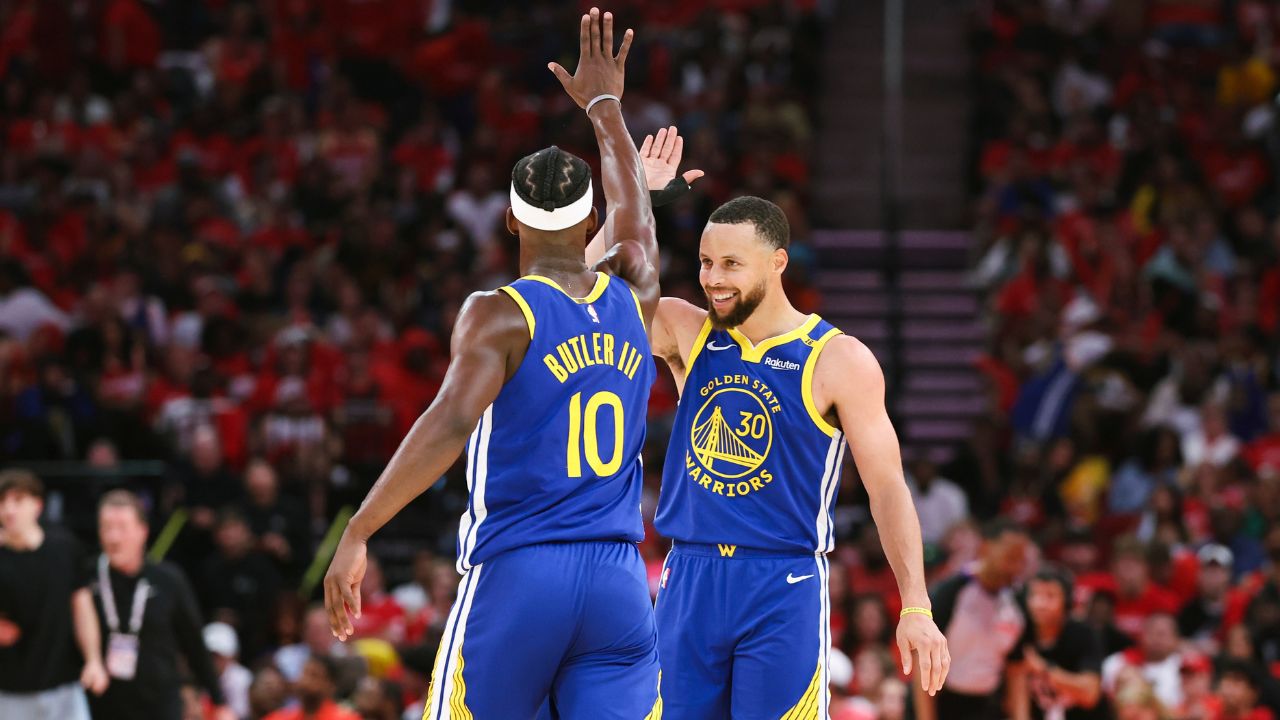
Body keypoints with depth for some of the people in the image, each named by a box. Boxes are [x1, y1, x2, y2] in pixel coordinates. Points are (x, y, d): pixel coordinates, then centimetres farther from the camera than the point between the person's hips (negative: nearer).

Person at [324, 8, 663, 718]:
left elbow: (451, 422, -22)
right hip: (619, 582, 3)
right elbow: (637, 220, 33)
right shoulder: (631, 300, 10)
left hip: (516, 578, -3)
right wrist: (604, 106, 47)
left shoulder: (498, 316, -6)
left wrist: (357, 533, -24)